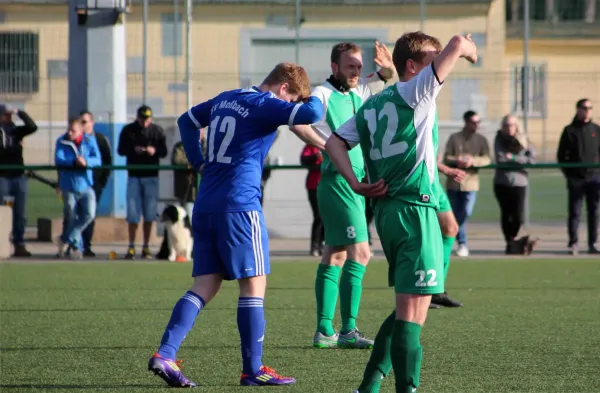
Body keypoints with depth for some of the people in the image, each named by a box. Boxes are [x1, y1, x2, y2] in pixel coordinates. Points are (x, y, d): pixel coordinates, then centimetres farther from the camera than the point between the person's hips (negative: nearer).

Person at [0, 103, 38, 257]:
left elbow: (32, 126, -2)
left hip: (19, 176, 4)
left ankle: (19, 245, 11)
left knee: (21, 214, 5)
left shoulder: (16, 131, 11)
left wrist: (19, 113, -4)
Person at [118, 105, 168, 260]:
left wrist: (155, 151, -19)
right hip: (134, 176, 0)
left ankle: (146, 247, 11)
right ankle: (131, 247, 6)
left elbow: (164, 152, 3)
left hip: (151, 176, 0)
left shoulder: (158, 131, 3)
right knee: (133, 214, -2)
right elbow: (121, 150, 1)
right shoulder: (128, 130, 1)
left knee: (149, 214, 3)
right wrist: (133, 150, -18)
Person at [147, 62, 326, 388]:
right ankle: (253, 370, 1)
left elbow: (187, 121, 30)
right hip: (239, 204, -8)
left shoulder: (225, 99, 17)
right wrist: (314, 100, 3)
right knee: (254, 283, 0)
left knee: (205, 285, 7)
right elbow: (310, 114, -20)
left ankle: (165, 354, -6)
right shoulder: (264, 105, -8)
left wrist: (199, 163, 23)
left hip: (205, 203, 8)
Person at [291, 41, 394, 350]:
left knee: (335, 255, 9)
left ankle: (325, 331, 11)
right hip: (338, 180, -9)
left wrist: (387, 69, 7)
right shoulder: (323, 94, -9)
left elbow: (382, 81, 29)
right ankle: (348, 330, -15)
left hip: (355, 182, 9)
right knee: (360, 252, -14)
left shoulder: (357, 93, 14)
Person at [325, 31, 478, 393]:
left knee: (407, 306, 19)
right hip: (415, 210, -9)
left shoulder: (372, 105, 16)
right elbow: (456, 44, -13)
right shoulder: (416, 92, -6)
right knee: (413, 311, -9)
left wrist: (356, 183, 2)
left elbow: (335, 142, 11)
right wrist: (468, 49, 8)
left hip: (386, 210, 9)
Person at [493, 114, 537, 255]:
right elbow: (500, 158, -10)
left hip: (520, 182, 0)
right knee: (506, 214, 5)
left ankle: (512, 243, 14)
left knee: (518, 217, -7)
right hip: (502, 183, 0)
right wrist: (520, 160, -8)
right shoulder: (499, 139, 2)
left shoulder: (523, 140, 5)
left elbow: (532, 159, -3)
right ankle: (510, 242, 17)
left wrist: (513, 158, -11)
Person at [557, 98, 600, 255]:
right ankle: (573, 243, 0)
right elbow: (561, 154, 5)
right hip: (576, 178, -2)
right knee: (574, 212, -2)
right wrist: (567, 172, -3)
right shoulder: (569, 130, 2)